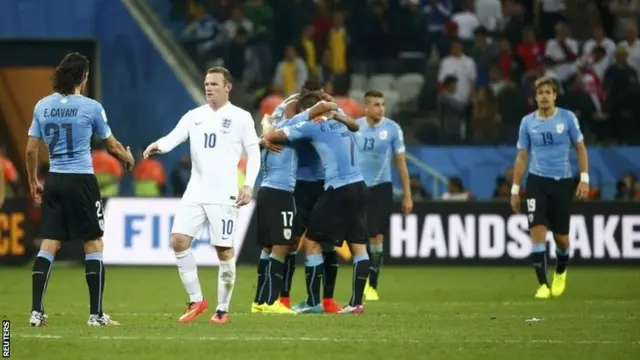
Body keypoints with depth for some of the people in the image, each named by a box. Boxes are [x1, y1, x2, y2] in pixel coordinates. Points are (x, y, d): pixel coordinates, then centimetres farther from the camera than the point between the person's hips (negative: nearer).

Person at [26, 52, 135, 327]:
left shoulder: (42, 106, 4)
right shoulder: (91, 107, -7)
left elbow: (31, 150, 8)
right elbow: (112, 146, 5)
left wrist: (33, 182, 21)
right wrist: (128, 158, 26)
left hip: (54, 181, 4)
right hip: (82, 181, -4)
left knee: (48, 245, 5)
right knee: (94, 245, 3)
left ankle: (36, 311, -2)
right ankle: (96, 314, 2)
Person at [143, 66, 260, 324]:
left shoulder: (241, 118, 1)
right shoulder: (194, 116, 10)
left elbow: (253, 153, 2)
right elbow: (174, 138, -3)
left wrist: (248, 185, -10)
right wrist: (158, 145, -26)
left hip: (224, 196, -4)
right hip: (195, 193, 4)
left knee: (224, 250, -1)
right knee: (178, 241, -9)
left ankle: (223, 309, 10)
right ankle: (196, 300, 3)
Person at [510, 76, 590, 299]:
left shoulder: (567, 118, -2)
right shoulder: (528, 122, 2)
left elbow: (580, 148, 4)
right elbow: (521, 157, 8)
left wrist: (584, 179, -5)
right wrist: (515, 189, 6)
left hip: (562, 182, 0)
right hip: (537, 181, 0)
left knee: (561, 237, 4)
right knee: (538, 233, -13)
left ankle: (561, 272, 36)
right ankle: (543, 285, -9)